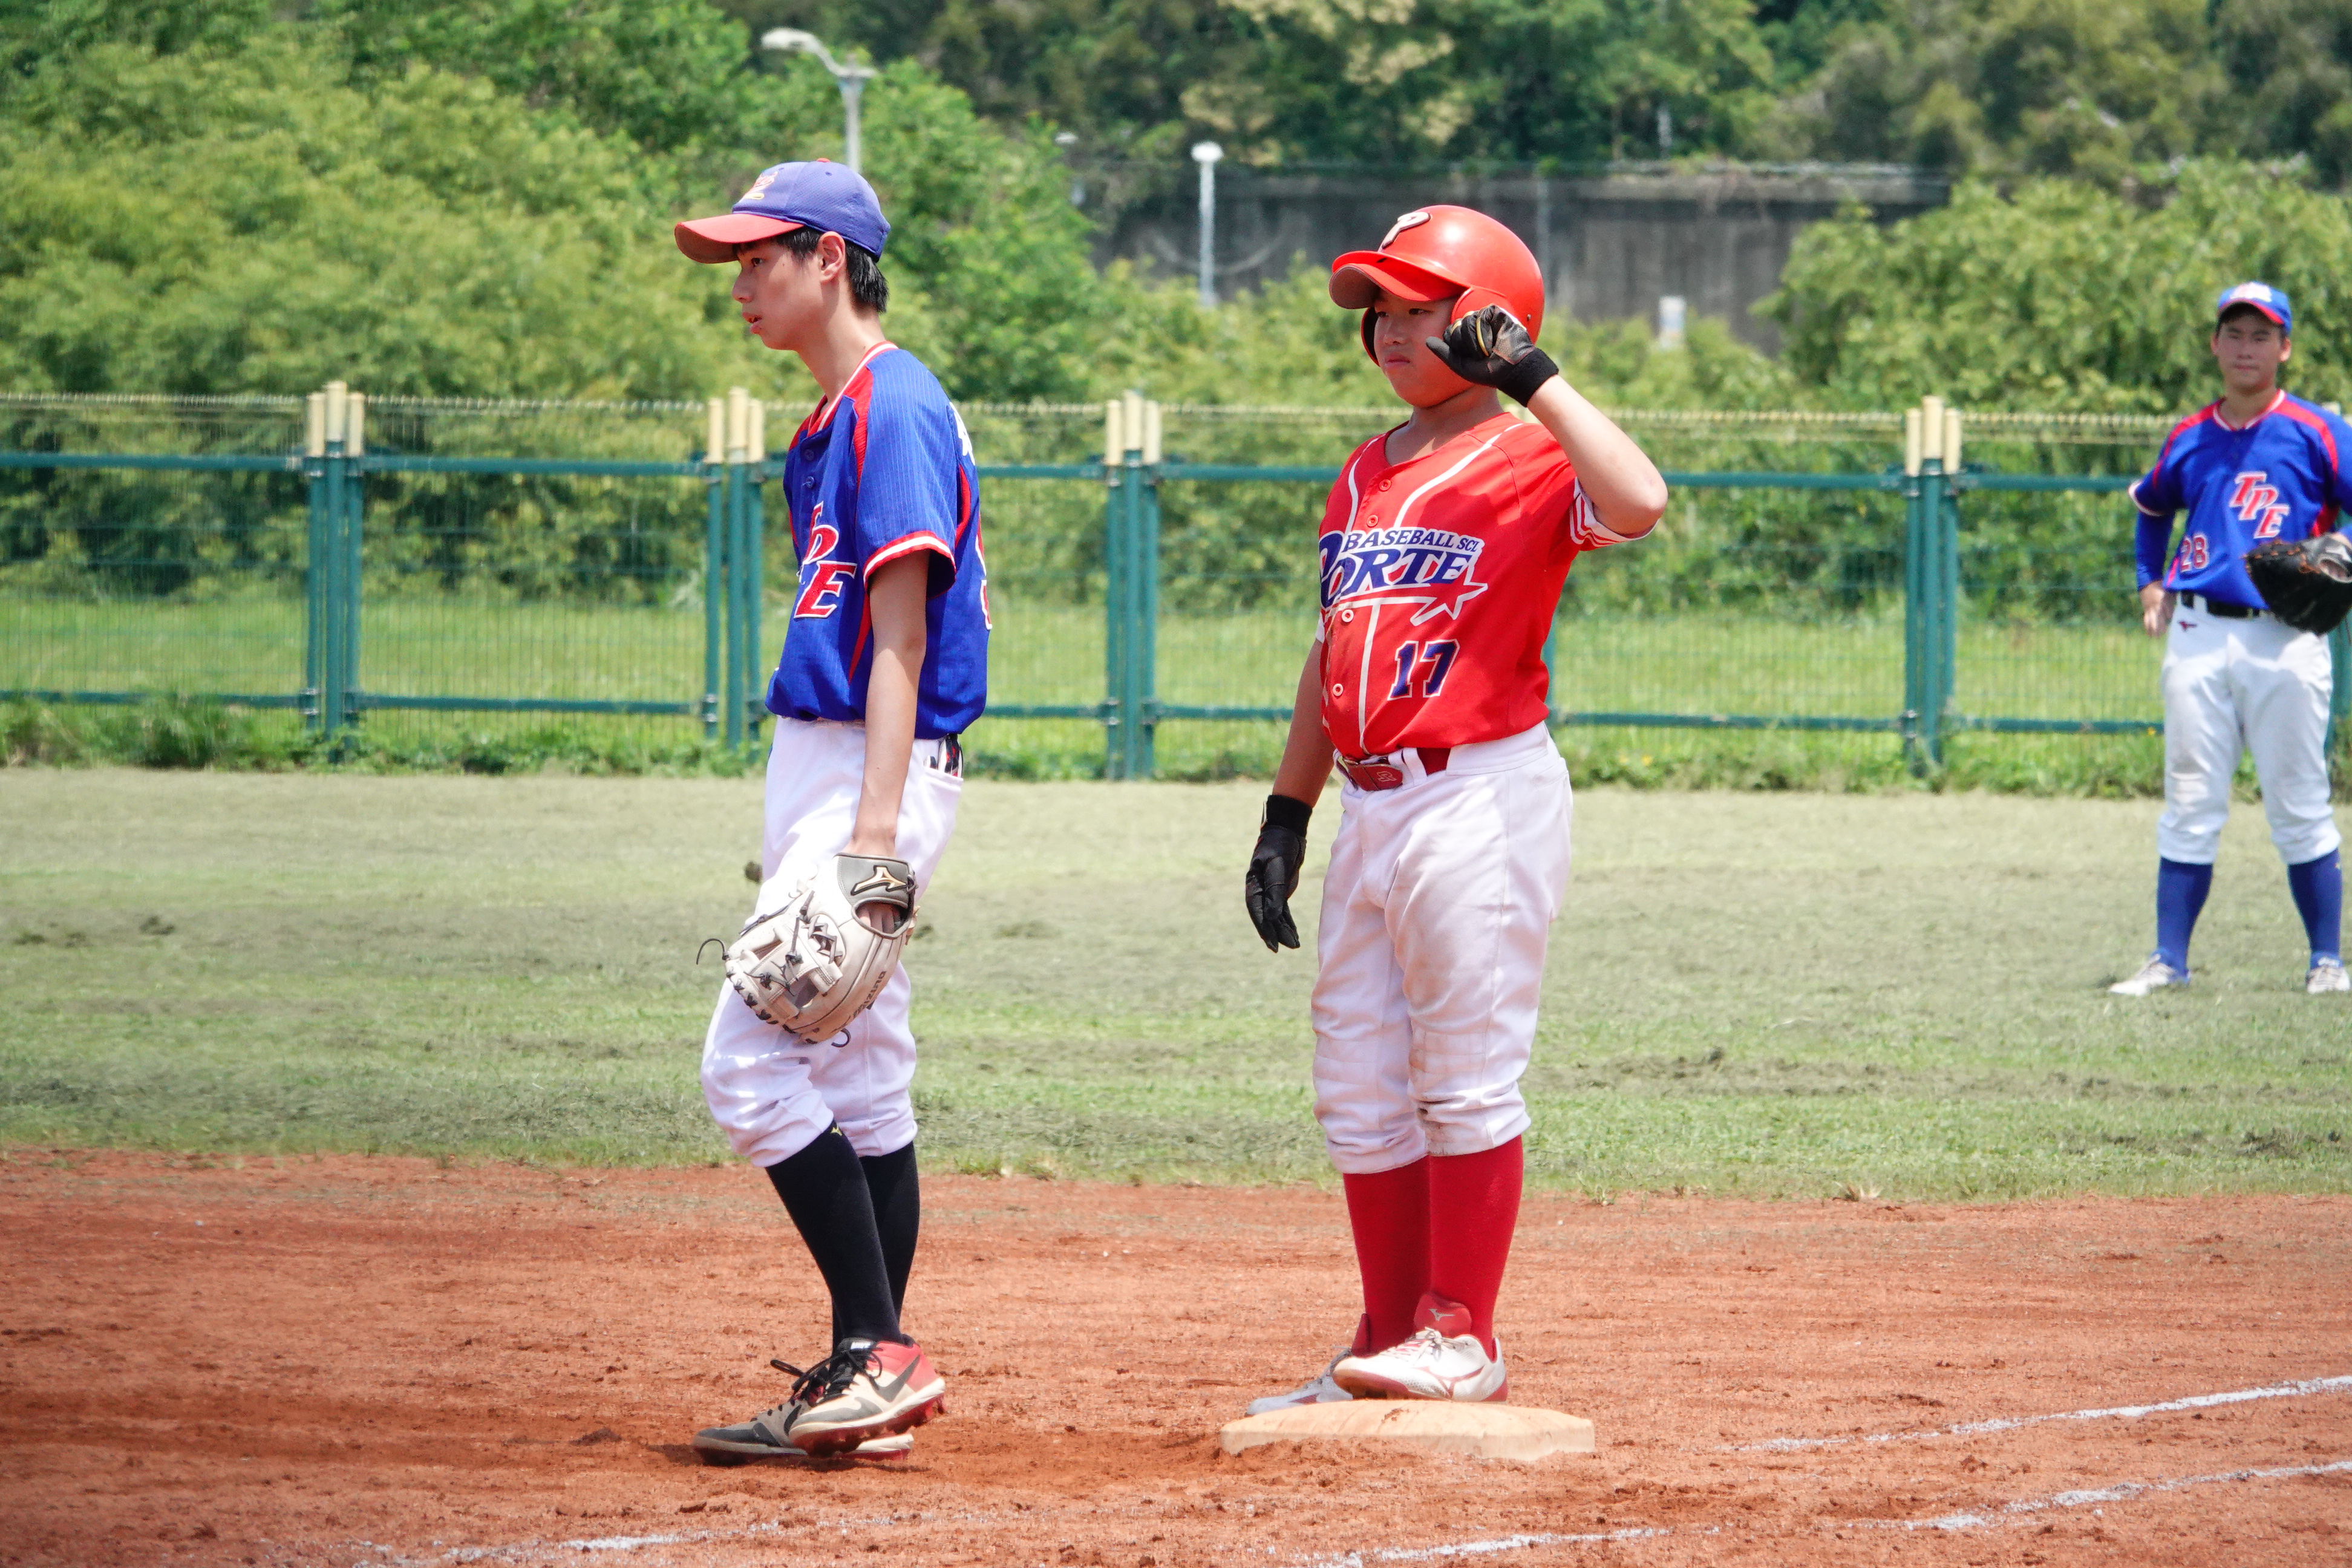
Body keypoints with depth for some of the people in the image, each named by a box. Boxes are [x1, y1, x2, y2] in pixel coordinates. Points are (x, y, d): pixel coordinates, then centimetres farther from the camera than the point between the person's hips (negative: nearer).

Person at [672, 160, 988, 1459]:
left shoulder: (896, 411, -13)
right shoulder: (837, 418, 17)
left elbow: (900, 636, -20)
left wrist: (874, 828, -27)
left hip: (877, 769, -10)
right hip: (822, 768, 10)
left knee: (752, 1063, -15)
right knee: (858, 1085, 9)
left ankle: (878, 1352, -14)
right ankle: (864, 1382, 11)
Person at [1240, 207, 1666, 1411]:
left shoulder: (1531, 466, -7)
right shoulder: (1364, 478, 17)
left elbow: (1637, 503, -30)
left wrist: (1533, 377, -23)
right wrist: (1286, 815, 18)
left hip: (1483, 797, -8)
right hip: (1371, 807, 8)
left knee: (1467, 1075, -5)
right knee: (1358, 1091, 9)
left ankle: (1460, 1340, 2)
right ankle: (1390, 1347, 16)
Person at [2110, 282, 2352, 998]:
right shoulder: (2189, 441, 14)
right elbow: (2150, 504, 33)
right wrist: (2151, 582, 21)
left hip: (2285, 637, -3)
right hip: (2198, 636, 3)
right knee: (2189, 806, 1)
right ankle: (2168, 960, 3)